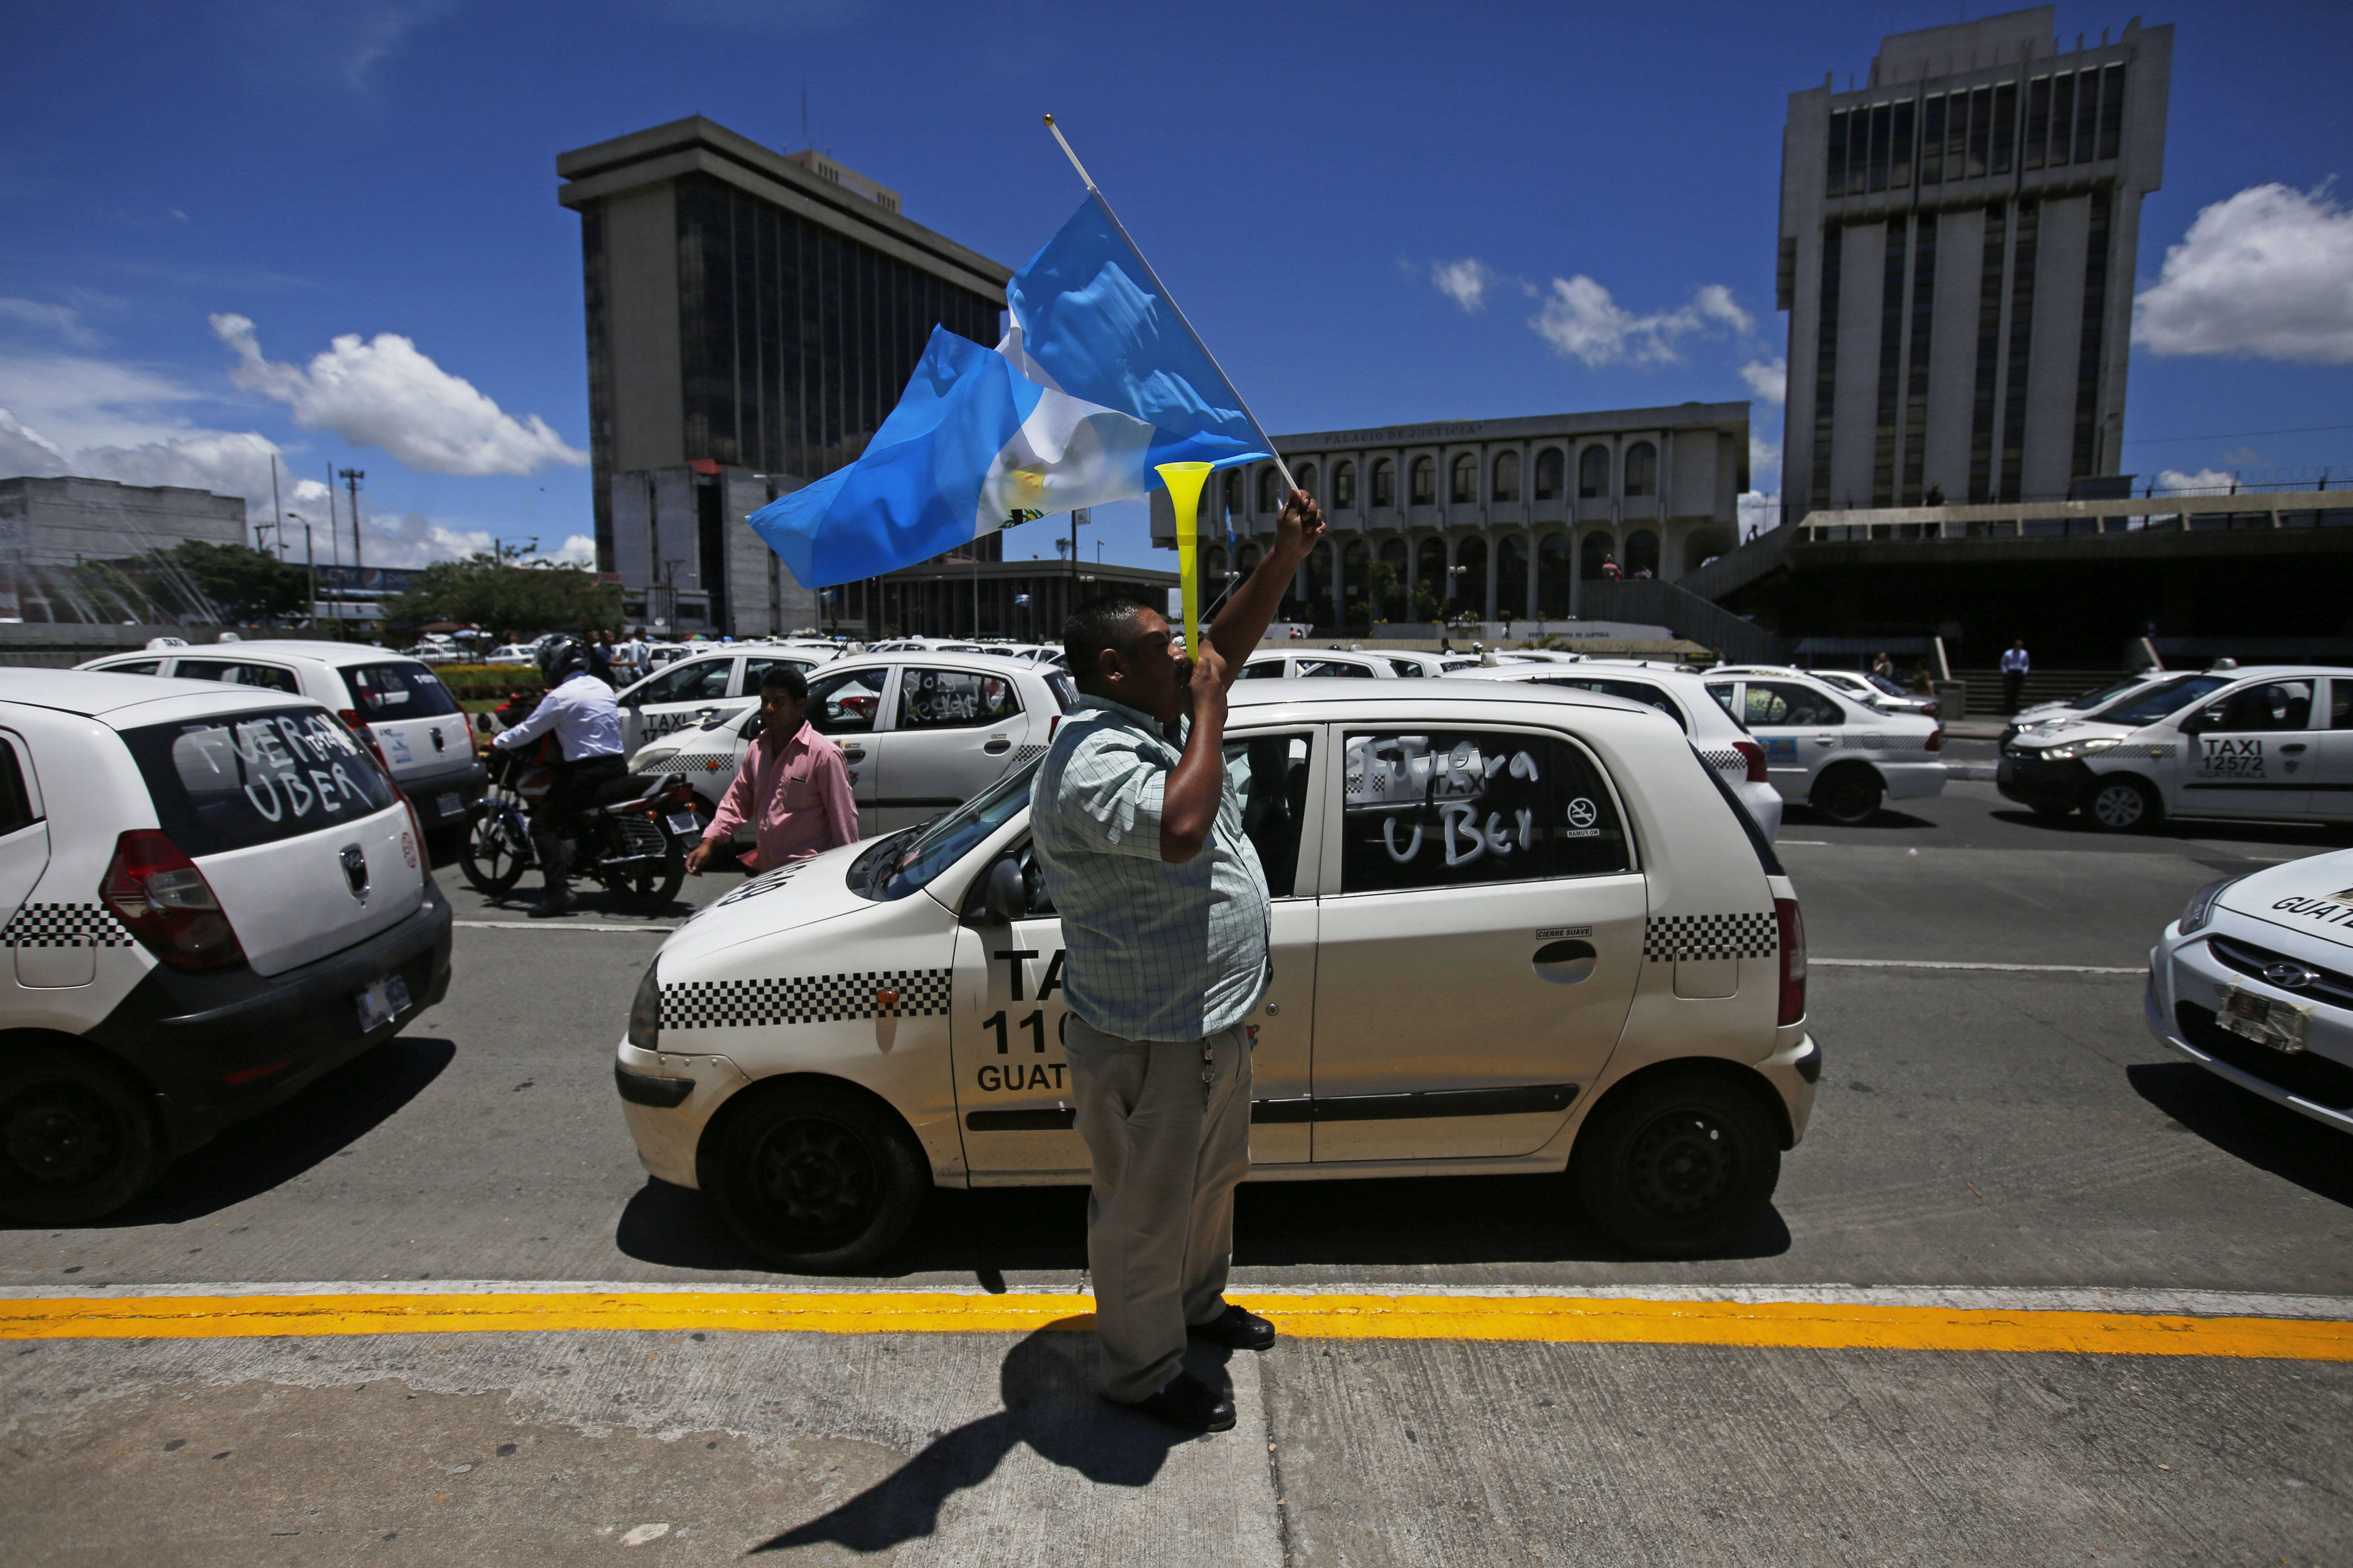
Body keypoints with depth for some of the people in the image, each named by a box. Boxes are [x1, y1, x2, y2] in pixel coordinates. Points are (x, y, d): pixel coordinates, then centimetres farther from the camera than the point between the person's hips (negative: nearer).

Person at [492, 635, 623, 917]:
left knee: (543, 825, -2)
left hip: (586, 772, -8)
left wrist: (497, 742, 14)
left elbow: (528, 732, -4)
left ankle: (558, 892, -11)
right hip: (616, 765, 8)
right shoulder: (602, 688, 13)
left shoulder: (560, 697, -10)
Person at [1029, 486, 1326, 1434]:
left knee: (1212, 1179, 28)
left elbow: (1227, 645, 14)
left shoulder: (1152, 724, 6)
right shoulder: (1091, 764, -26)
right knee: (1146, 1213, 10)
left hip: (1210, 1023, 10)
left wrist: (1288, 555, 3)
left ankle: (1198, 1303, 51)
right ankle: (1143, 1372, 31)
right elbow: (1179, 826, -43)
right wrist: (1206, 707, -30)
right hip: (1147, 1045, -10)